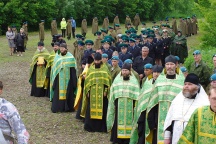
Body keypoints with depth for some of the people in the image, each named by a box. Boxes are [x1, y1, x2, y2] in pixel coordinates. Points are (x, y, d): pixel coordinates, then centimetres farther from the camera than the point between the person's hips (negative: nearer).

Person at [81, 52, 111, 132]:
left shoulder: (105, 68, 4)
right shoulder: (90, 69, 8)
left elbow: (108, 80, 1)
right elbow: (87, 80, 8)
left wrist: (106, 91, -7)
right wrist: (88, 91, 0)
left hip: (102, 92, -1)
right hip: (92, 92, 1)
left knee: (101, 109, 0)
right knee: (91, 109, 1)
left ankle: (101, 127, 7)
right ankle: (90, 126, 9)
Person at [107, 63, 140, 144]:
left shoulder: (134, 80, 5)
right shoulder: (117, 80, 9)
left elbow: (136, 95, 1)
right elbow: (112, 94, 8)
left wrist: (136, 105, -7)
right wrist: (113, 104, 3)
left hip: (129, 105, -1)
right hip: (119, 105, 1)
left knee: (128, 121, 0)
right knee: (118, 121, 1)